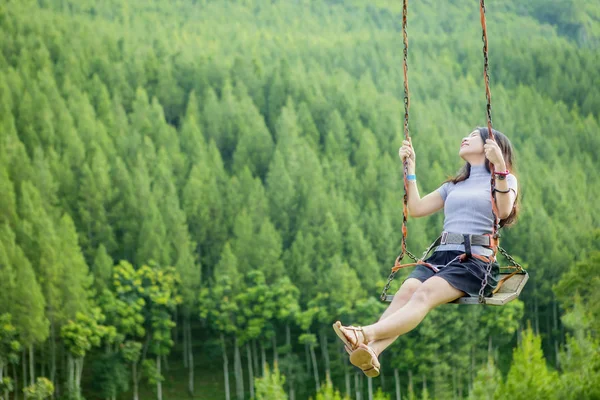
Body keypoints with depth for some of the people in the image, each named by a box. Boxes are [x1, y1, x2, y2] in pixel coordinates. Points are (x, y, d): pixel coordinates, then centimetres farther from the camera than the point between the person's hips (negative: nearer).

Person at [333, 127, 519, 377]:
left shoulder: (504, 179, 13)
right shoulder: (455, 185, 32)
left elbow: (504, 211, -10)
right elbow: (417, 209, 27)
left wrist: (500, 166, -21)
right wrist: (410, 168, 24)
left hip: (475, 260, -5)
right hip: (441, 256, 5)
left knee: (426, 293, -34)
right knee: (406, 290, -29)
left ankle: (366, 334, -59)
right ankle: (370, 352, -55)